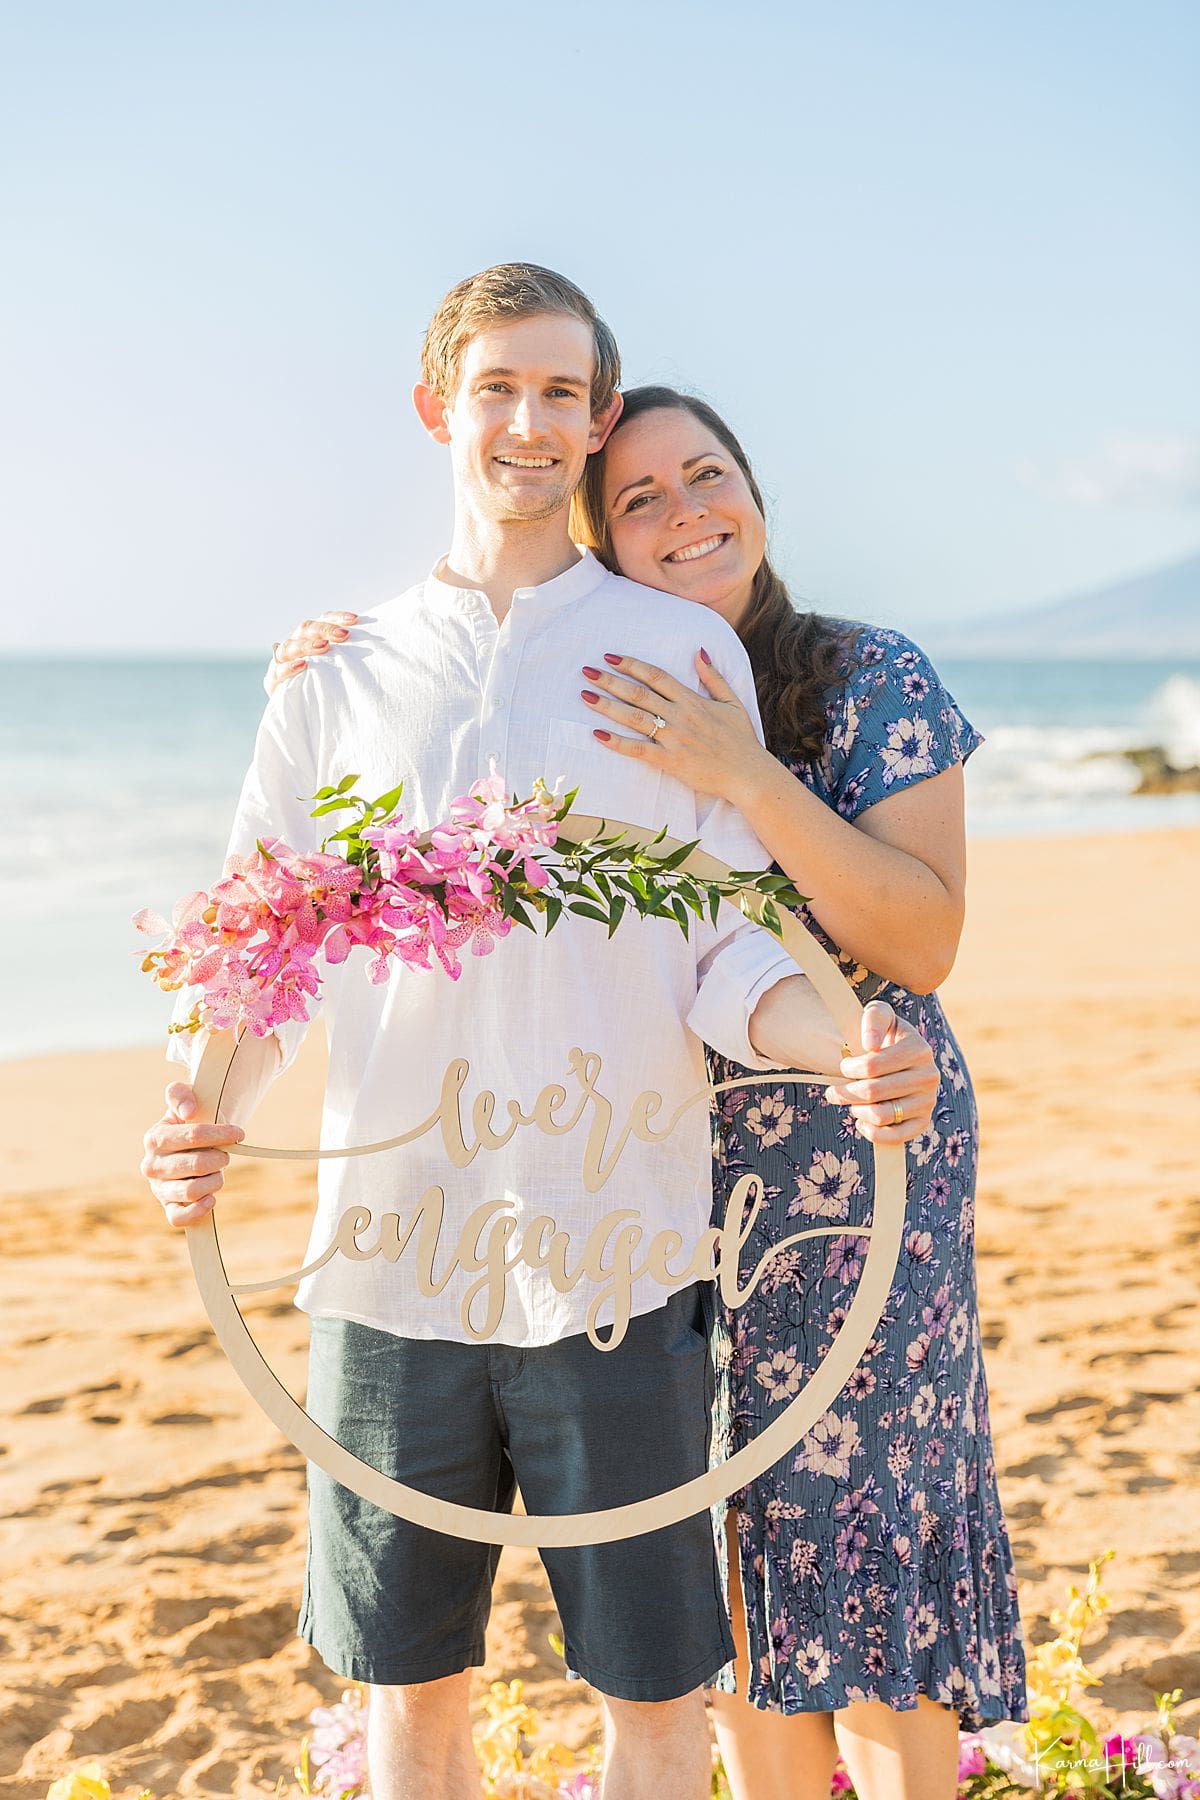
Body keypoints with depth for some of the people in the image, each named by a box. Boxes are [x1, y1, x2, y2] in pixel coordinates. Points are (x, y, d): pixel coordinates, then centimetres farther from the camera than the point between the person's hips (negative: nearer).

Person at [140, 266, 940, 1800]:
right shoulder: (340, 677, 8)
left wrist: (843, 1048, -21)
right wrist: (198, 1110, -12)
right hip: (389, 1256, 2)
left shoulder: (680, 653, 4)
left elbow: (728, 951, 0)